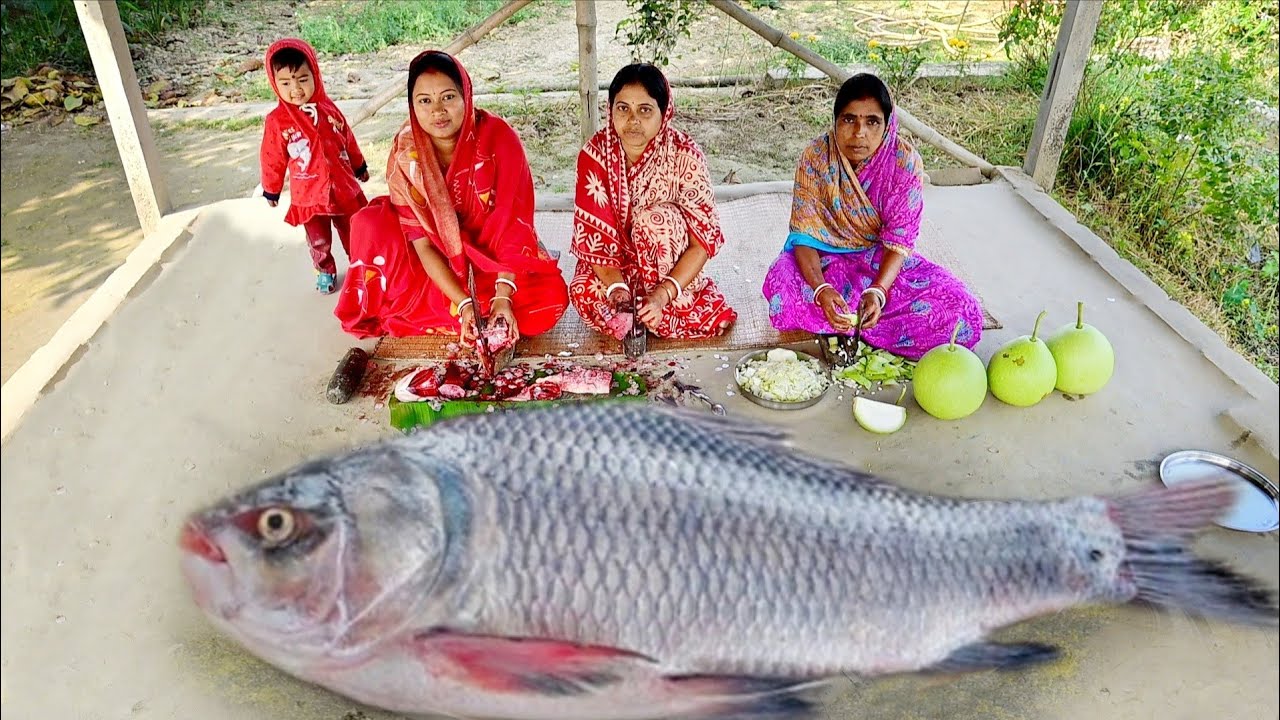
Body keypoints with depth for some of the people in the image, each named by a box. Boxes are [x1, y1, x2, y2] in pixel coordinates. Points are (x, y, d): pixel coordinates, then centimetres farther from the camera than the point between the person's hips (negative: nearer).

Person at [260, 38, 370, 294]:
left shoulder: (328, 108, -5)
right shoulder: (277, 121, -13)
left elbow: (348, 139, 9)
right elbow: (272, 158, -3)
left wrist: (360, 166, 19)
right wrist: (271, 190, 5)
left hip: (344, 187, 2)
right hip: (308, 196, -2)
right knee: (318, 241, 12)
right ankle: (325, 271, 35)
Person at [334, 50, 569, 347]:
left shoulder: (498, 137, -21)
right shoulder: (406, 154, -18)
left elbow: (513, 224, -21)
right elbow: (423, 242, -18)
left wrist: (503, 296, -32)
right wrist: (463, 304, -30)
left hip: (495, 254, 0)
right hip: (438, 261, 0)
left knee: (551, 299, -28)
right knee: (370, 224, -26)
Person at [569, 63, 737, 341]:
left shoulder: (685, 156, -18)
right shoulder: (595, 153, -13)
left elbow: (704, 238, -20)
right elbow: (592, 232, -15)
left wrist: (663, 294, -32)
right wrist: (616, 287, -31)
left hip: (671, 269, 0)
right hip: (614, 265, 1)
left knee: (654, 217, -31)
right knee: (585, 294, -30)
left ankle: (669, 306, -13)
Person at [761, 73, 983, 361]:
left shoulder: (906, 162, -17)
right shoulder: (815, 157, -16)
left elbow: (899, 240, -15)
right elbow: (804, 235, -18)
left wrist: (878, 291, -34)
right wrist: (821, 289, -37)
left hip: (882, 259, 1)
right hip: (825, 257, -1)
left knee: (959, 308, -21)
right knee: (780, 284, -35)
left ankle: (844, 328, -15)